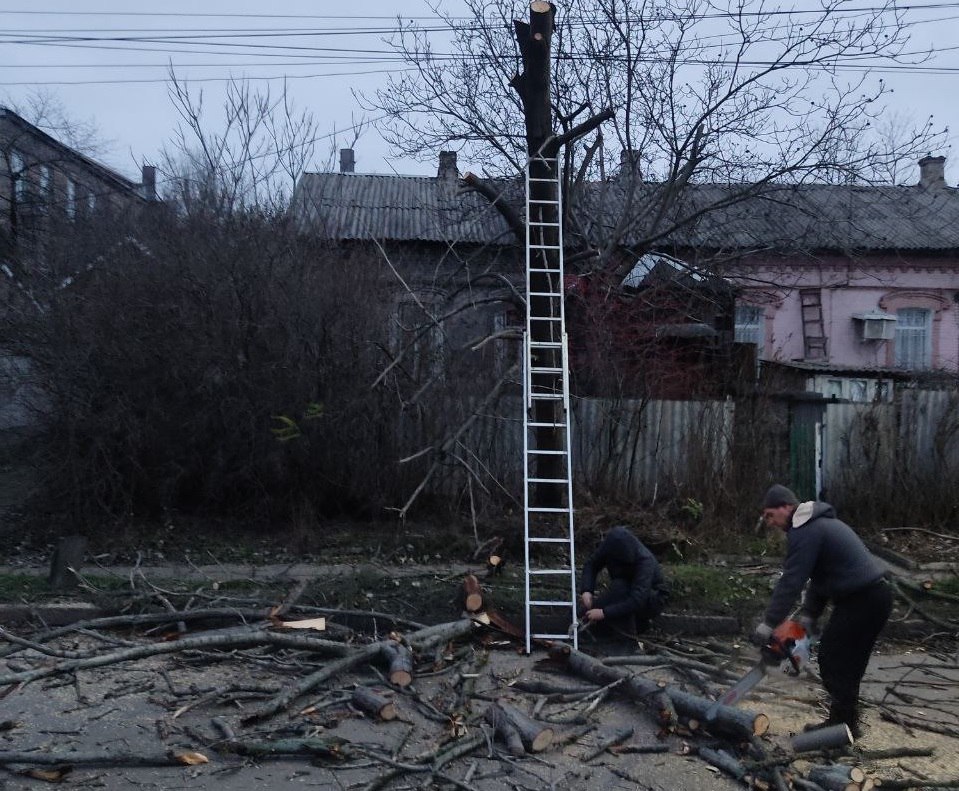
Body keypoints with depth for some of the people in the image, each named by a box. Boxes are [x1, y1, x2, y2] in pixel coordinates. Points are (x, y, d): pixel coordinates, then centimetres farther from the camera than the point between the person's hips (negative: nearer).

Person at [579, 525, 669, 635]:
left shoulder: (645, 561, -35)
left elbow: (637, 601, -41)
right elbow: (591, 564, -8)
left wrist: (604, 613, -43)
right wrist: (586, 590, -26)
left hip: (653, 599, -7)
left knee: (620, 587, -34)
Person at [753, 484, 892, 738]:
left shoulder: (805, 532, -17)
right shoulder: (818, 524, 16)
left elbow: (792, 581, -19)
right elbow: (819, 576, 17)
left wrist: (768, 624, -15)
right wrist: (809, 614, 12)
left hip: (862, 600, -10)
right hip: (873, 595, 10)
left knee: (834, 660, -2)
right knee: (847, 662, 15)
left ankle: (844, 723, 7)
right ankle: (844, 720, 22)